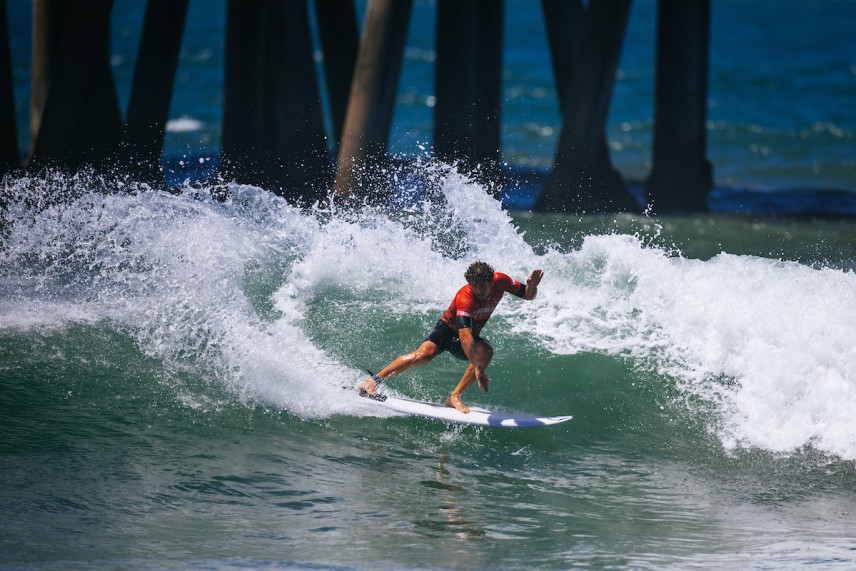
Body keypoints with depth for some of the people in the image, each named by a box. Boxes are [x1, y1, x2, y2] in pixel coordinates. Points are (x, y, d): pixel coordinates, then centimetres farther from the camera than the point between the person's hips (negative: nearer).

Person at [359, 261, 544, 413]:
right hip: (448, 330, -4)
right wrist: (477, 368, -55)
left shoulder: (500, 281, -17)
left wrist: (532, 286, -27)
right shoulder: (465, 298, -34)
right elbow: (464, 335, -46)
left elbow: (528, 296, -2)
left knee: (485, 352, -29)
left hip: (471, 334, 4)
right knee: (424, 354, -30)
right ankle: (373, 381, -23)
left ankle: (455, 397, -26)